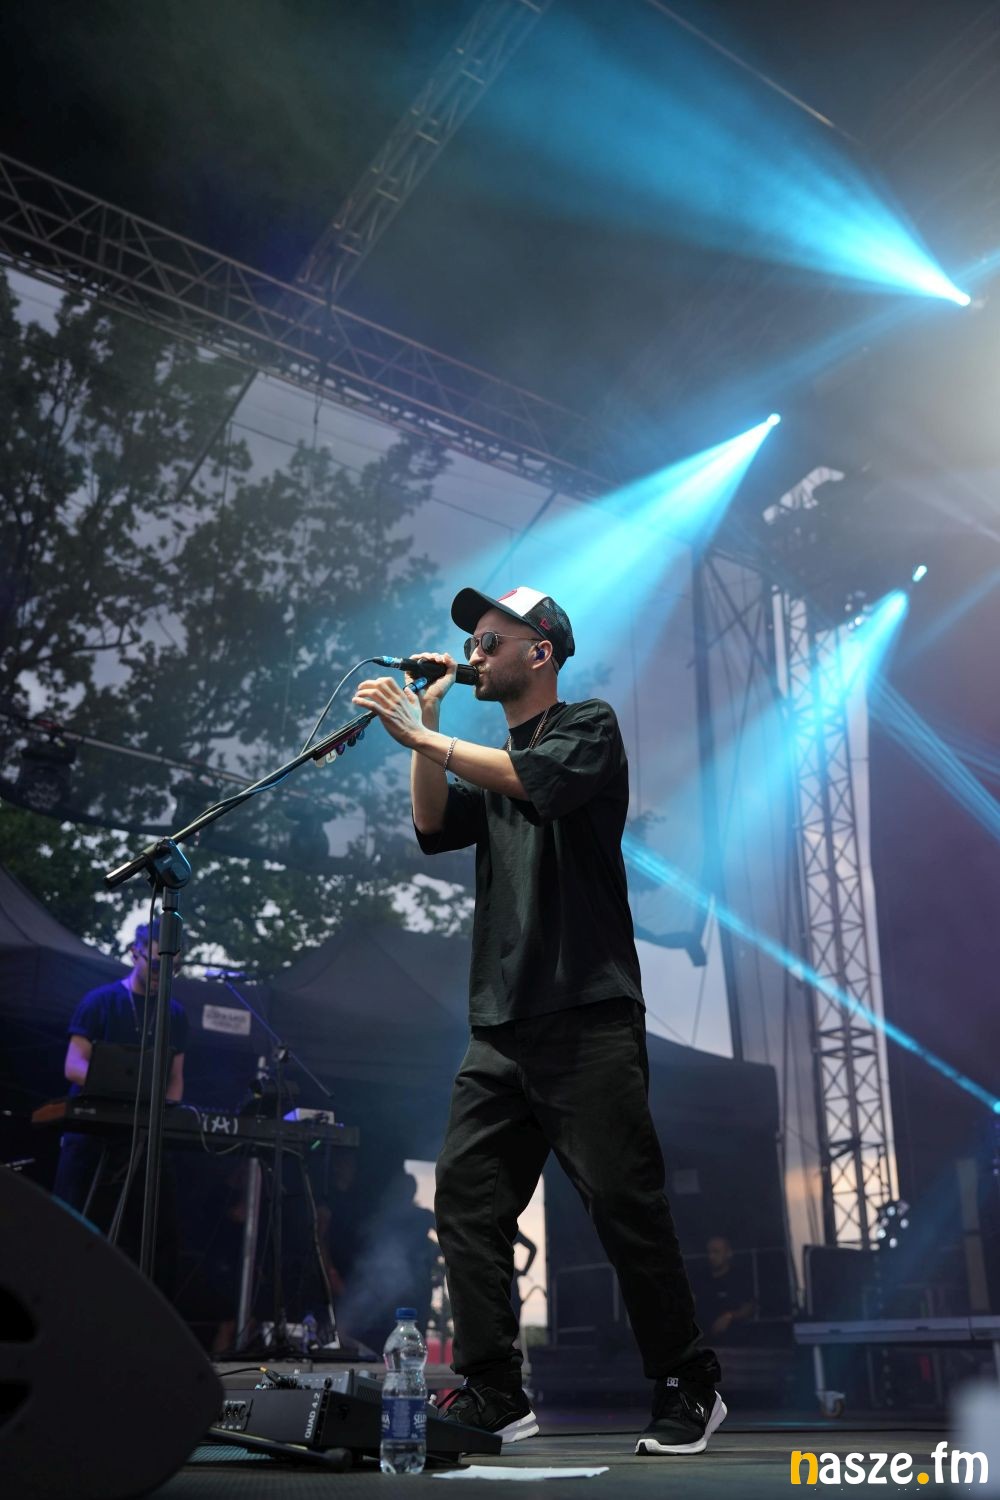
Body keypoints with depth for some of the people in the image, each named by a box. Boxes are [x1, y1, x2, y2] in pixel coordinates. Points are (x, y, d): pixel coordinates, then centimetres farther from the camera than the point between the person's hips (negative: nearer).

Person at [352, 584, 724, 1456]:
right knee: (466, 1198, -1)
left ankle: (690, 1392, 11)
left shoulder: (590, 727, 3)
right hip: (501, 1027, 7)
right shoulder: (487, 759, 22)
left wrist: (423, 736, -18)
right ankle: (494, 1396, 7)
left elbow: (538, 780, -18)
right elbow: (435, 829, 5)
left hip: (587, 1019, -6)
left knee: (626, 1207, -4)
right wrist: (425, 732, -1)